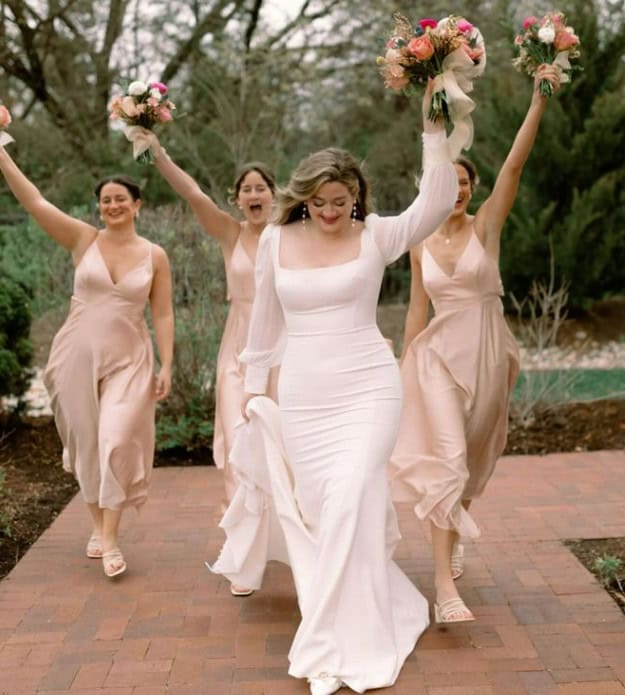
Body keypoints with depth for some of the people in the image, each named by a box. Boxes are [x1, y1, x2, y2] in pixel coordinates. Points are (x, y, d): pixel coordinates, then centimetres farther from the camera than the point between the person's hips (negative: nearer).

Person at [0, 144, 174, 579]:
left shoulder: (155, 256, 1)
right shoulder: (84, 239, 0)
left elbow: (163, 315, 2)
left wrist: (166, 366, -4)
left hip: (127, 361, -1)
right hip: (78, 356, 1)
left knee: (117, 441, -12)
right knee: (87, 442, 9)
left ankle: (110, 538, -3)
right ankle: (98, 524, 27)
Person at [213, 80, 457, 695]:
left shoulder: (376, 236, -3)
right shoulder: (277, 240, 3)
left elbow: (436, 203, -17)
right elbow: (266, 317, 14)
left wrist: (434, 129, -24)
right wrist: (254, 381, 20)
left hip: (367, 389, -3)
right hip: (302, 396, 3)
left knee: (350, 500, -13)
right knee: (318, 507, 5)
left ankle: (343, 644, 2)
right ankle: (371, 615, 28)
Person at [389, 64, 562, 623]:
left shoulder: (487, 225, -2)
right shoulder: (421, 245, 4)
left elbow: (515, 164, -14)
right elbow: (417, 309, 10)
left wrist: (539, 100, -23)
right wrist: (405, 368, 11)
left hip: (486, 353, 0)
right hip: (439, 356, 0)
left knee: (474, 456, 15)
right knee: (445, 460, -11)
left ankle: (453, 535, 43)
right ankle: (445, 585, -14)